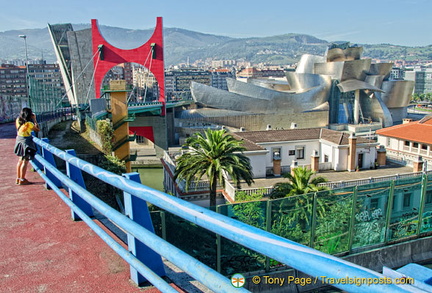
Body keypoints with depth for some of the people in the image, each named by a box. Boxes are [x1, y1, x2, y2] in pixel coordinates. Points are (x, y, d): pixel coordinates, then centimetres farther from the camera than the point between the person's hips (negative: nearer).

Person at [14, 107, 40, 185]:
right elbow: (37, 129, -9)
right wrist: (34, 119, -3)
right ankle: (22, 180, 4)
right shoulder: (29, 123, -20)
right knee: (25, 162, -1)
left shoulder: (18, 120, 0)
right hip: (26, 141, -9)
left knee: (21, 160, 20)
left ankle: (18, 178, 29)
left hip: (19, 140, 9)